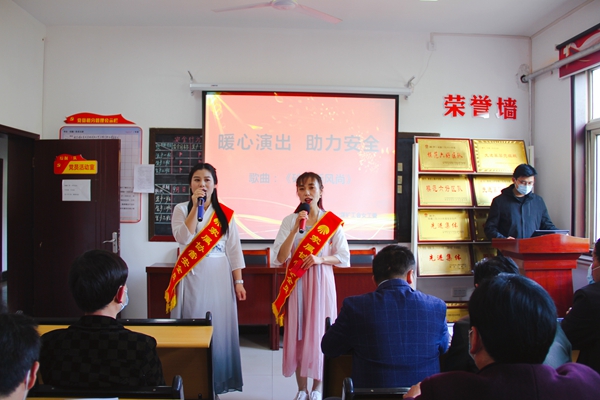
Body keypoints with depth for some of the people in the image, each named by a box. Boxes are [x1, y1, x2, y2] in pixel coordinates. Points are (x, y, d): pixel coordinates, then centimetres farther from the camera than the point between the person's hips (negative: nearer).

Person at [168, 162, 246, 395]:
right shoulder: (181, 209, 2)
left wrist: (238, 282, 1)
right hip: (191, 277, -1)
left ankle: (217, 382, 19)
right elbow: (183, 238, -16)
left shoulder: (225, 213, 5)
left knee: (219, 327, 5)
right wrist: (195, 207, -17)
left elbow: (234, 249, 5)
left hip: (219, 278, 2)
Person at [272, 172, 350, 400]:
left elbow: (344, 258, 1)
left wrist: (321, 258, -16)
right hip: (296, 283, 1)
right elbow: (280, 258, -8)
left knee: (319, 331, 3)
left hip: (321, 282, -1)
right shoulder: (289, 220, 0)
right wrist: (296, 228, -17)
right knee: (297, 332, 4)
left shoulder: (332, 221, -1)